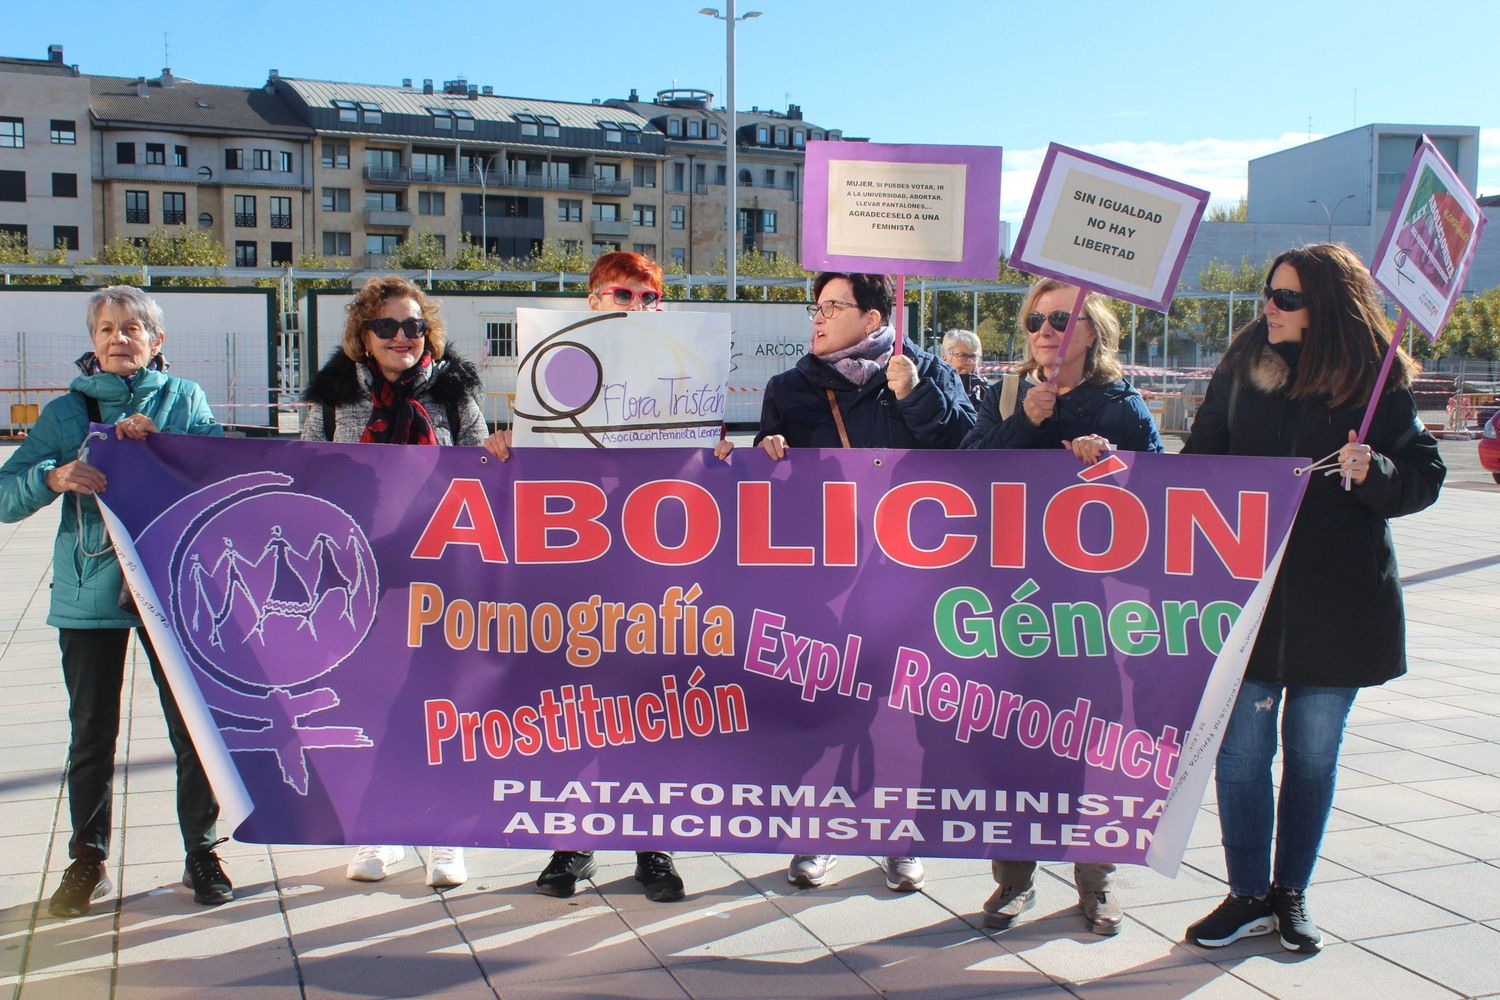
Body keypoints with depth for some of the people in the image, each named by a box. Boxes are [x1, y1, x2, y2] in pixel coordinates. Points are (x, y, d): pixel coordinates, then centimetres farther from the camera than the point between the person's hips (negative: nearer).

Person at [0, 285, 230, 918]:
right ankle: (87, 861, 21)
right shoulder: (66, 411, 8)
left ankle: (201, 854, 16)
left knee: (193, 724, 2)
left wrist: (158, 438, -18)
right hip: (89, 594, 1)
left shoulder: (183, 398, 8)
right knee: (91, 733, 7)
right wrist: (53, 476, -19)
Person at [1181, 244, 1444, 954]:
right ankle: (1249, 894, 18)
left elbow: (1424, 477, 0)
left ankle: (1291, 894, 26)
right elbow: (1201, 460, 10)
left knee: (1313, 755, 10)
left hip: (1336, 603, -1)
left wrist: (1374, 472, -19)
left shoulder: (1378, 381, -2)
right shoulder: (1242, 367, 4)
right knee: (1240, 751, 1)